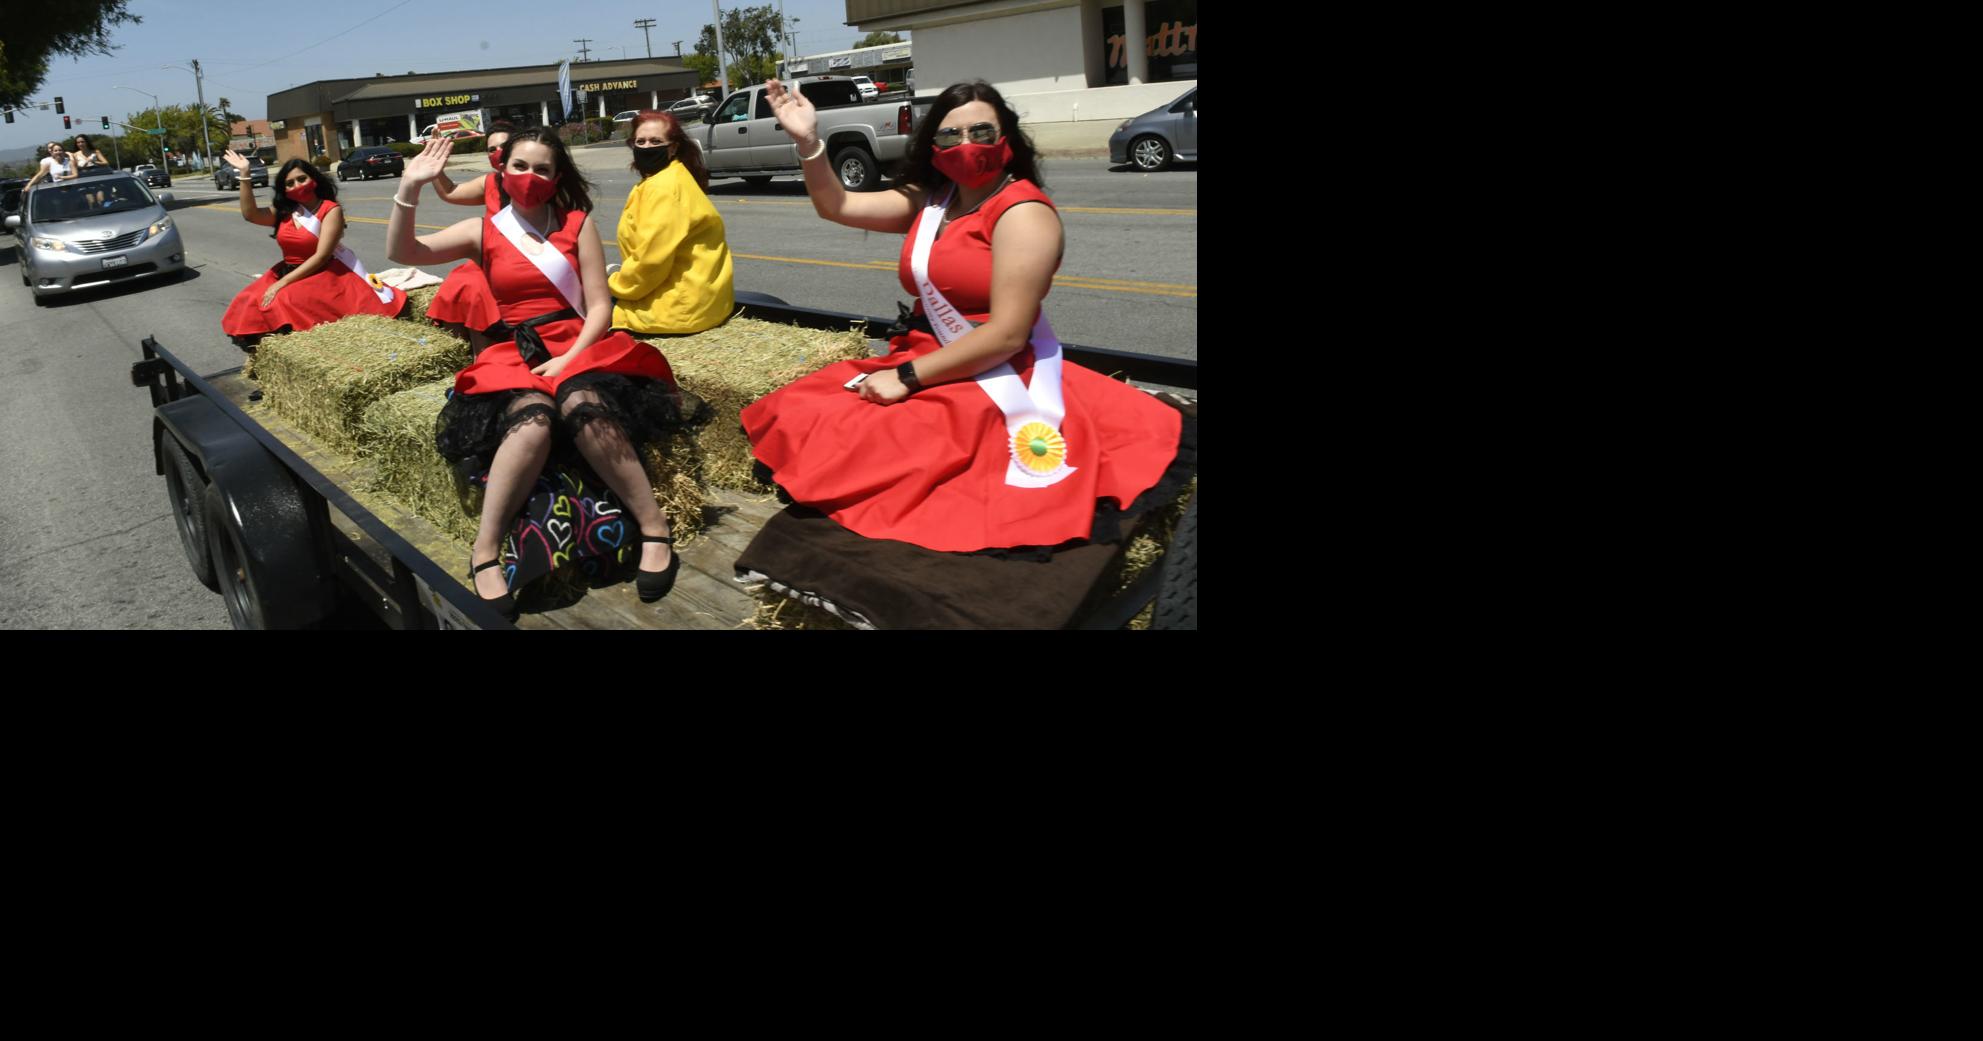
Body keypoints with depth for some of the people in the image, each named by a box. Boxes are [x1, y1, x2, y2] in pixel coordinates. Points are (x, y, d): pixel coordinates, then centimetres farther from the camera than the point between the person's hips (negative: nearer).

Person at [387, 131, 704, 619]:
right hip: (514, 352, 1)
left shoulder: (578, 223, 8)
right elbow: (401, 253, 2)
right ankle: (484, 553, -30)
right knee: (533, 419, -35)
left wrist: (569, 358, -14)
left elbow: (599, 307, 1)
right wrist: (409, 188, -10)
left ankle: (654, 526, -28)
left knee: (582, 405, -37)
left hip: (575, 345, -1)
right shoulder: (483, 230, 12)